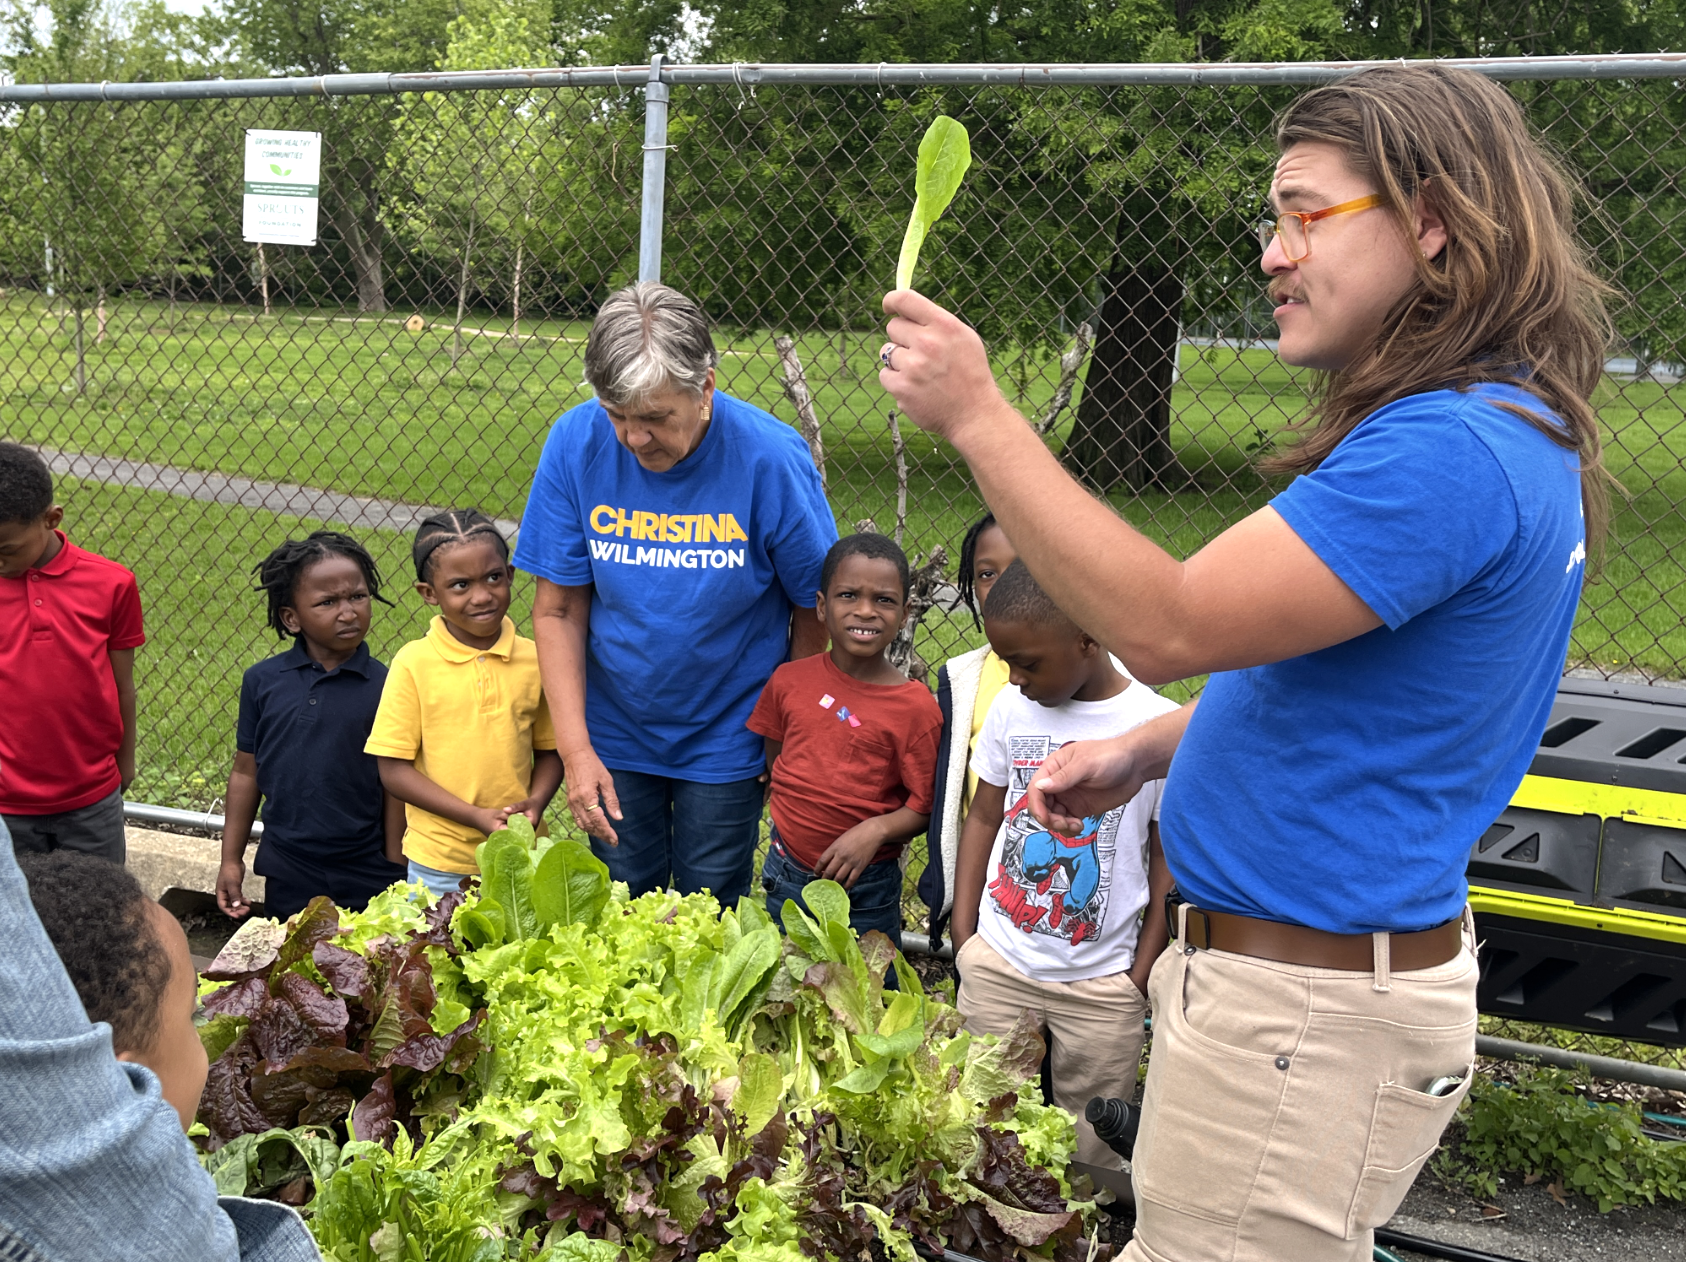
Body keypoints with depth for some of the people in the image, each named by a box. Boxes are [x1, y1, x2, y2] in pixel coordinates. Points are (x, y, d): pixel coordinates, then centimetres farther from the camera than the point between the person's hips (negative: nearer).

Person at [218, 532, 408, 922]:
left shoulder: (384, 686, -9)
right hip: (287, 878, 2)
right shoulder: (262, 681, -2)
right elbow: (246, 773, 5)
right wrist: (231, 860, 6)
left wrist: (396, 877, -2)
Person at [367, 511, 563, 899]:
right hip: (440, 866, -2)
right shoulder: (413, 664, -9)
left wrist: (536, 802, -10)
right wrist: (476, 817, -15)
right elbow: (394, 770, -8)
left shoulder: (533, 660, -1)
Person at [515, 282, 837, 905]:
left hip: (726, 741, -1)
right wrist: (577, 749, -13)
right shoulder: (577, 442, -15)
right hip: (613, 737, 2)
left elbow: (814, 612, -10)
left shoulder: (770, 457, -21)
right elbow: (558, 610, -8)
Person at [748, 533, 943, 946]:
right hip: (787, 876, 3)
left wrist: (875, 830, -25)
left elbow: (924, 805, -10)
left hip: (864, 887, -3)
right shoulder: (790, 680, -3)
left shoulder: (915, 707, -12)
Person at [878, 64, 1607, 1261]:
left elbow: (1170, 626, -28)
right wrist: (1144, 751, 9)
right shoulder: (1491, 426, 10)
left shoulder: (1452, 452, -25)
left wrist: (977, 414, -23)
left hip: (1306, 1012, -10)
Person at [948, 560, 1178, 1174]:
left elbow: (1168, 856, -4)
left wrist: (1141, 976, -4)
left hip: (1102, 984, -3)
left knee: (1090, 1151, 6)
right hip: (995, 966, 3)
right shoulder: (1013, 708, 0)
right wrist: (964, 933, 6)